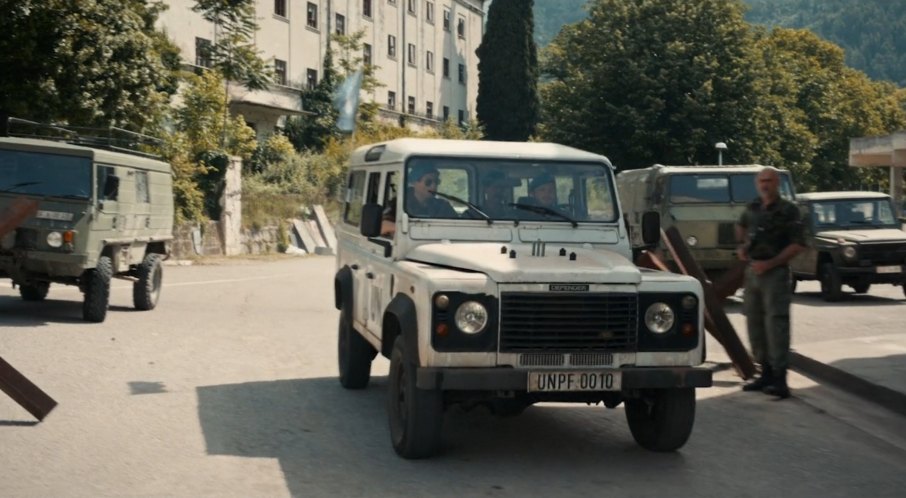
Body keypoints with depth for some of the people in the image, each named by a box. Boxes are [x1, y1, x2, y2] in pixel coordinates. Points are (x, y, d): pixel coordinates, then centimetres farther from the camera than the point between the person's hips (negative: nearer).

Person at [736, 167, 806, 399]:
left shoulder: (787, 210, -8)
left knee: (776, 323, -13)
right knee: (754, 323, 11)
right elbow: (741, 226, 33)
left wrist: (770, 263, -17)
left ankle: (780, 380, -15)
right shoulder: (753, 208, 11)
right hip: (752, 271, 7)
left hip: (775, 272, -7)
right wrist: (742, 246, 14)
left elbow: (797, 245, -12)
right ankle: (766, 373, 22)